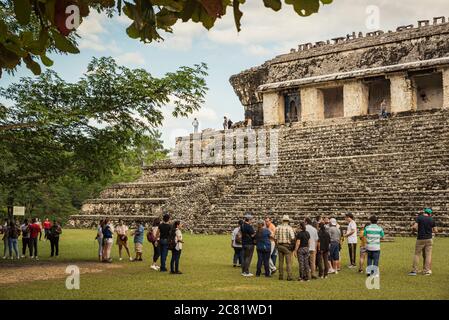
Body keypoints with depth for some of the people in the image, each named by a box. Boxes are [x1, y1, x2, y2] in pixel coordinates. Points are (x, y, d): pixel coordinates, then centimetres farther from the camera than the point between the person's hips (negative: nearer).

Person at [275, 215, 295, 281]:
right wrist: (293, 245, 0)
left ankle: (281, 276, 14)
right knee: (288, 262, -2)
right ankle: (289, 276, -7)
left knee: (281, 262, 11)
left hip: (279, 246, 4)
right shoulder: (289, 228, -9)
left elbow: (275, 238, 5)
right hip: (287, 246, -4)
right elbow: (292, 238, -15)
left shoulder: (278, 228, 4)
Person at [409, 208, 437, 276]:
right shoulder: (431, 220, 4)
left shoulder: (419, 217, -5)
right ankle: (427, 271, 5)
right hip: (429, 239, 2)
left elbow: (414, 227, -15)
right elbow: (435, 231, 8)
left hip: (420, 239, -2)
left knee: (417, 254, 4)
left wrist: (416, 230, 6)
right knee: (428, 255, 6)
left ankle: (414, 270, 2)